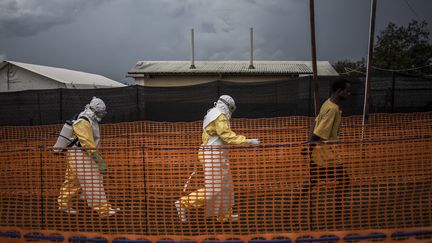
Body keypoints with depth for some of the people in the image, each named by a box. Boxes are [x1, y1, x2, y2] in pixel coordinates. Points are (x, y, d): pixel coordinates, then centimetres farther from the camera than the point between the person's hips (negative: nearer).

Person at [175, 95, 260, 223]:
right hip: (213, 154, -11)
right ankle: (183, 203, -4)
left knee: (225, 184, 16)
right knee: (213, 189, -9)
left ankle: (224, 215, 23)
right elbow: (228, 136, -20)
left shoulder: (211, 113, 18)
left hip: (210, 153, 11)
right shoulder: (220, 116, -13)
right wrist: (248, 141, -17)